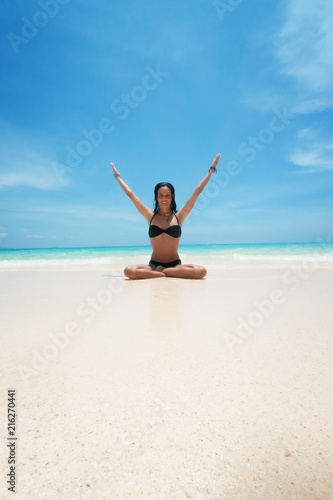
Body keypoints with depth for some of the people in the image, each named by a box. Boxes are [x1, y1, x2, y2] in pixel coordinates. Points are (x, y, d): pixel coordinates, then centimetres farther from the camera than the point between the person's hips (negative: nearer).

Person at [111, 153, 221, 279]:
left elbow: (198, 190, 10)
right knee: (129, 271, -28)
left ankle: (161, 271, -13)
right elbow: (130, 194, 15)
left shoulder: (178, 216, 4)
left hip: (175, 264, 0)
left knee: (201, 271, -28)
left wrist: (211, 170, 16)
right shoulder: (151, 216, 6)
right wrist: (117, 176, 24)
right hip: (153, 264, 0)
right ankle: (169, 274, -16)